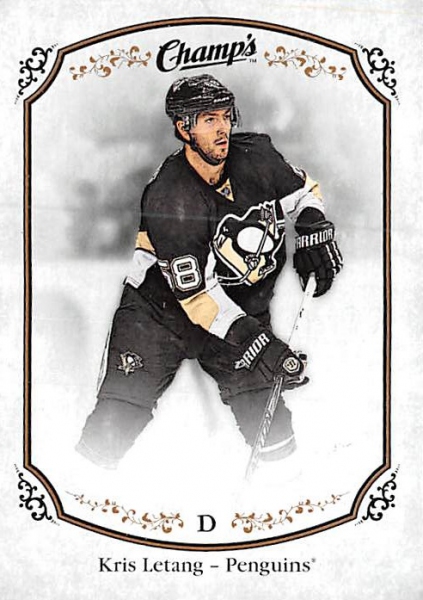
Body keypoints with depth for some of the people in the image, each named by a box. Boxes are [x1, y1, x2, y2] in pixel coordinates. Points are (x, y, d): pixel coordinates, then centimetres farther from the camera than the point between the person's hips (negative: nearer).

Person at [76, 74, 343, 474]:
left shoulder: (256, 156, -10)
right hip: (160, 307, -4)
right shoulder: (168, 198, -25)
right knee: (115, 423, -11)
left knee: (268, 426, -10)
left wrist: (314, 231, -9)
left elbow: (303, 191, 11)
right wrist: (255, 343, -28)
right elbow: (198, 295, -24)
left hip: (242, 310, 4)